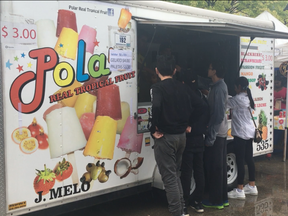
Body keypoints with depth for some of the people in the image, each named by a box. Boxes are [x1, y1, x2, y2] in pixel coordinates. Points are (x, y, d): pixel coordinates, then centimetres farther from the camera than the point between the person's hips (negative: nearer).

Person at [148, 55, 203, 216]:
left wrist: (154, 130, -18)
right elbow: (199, 105, 10)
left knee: (169, 177, 2)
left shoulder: (157, 88, -12)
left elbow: (156, 108, -31)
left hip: (165, 137, -7)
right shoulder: (182, 87, 7)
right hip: (181, 136, 7)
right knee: (176, 174, 20)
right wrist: (189, 125, 15)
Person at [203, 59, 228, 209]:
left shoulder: (218, 88, -19)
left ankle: (216, 201, 10)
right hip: (220, 132, 10)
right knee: (219, 166, 15)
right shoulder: (220, 86, 12)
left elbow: (218, 115, -23)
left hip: (216, 133, -10)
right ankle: (223, 198, 25)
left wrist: (211, 136, -21)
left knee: (214, 167, 0)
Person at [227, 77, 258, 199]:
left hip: (241, 133, -9)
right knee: (249, 159, 14)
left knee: (240, 161, -4)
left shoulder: (238, 99, -16)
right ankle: (252, 186, 23)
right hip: (249, 132, 9)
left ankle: (240, 190, 1)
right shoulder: (247, 98, 12)